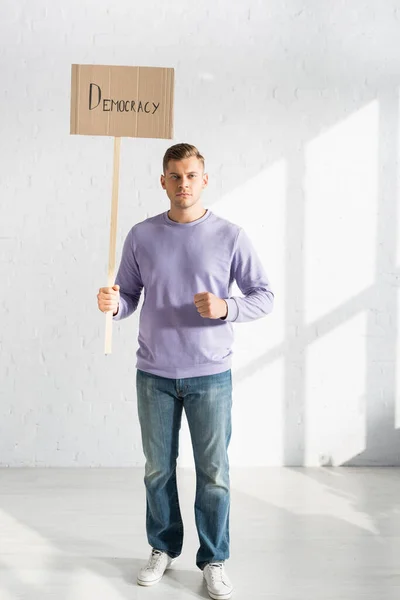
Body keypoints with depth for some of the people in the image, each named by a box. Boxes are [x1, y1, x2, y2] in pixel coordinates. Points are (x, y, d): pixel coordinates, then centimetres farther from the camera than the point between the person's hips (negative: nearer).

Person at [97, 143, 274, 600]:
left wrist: (226, 308, -18)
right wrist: (113, 304, -17)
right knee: (158, 470, 14)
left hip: (210, 375, -1)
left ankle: (214, 560, 27)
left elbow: (264, 296, 0)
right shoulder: (141, 236, 2)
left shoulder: (230, 236, -4)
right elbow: (129, 295, 6)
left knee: (214, 474, 7)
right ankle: (163, 548, 36)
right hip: (154, 375, 2)